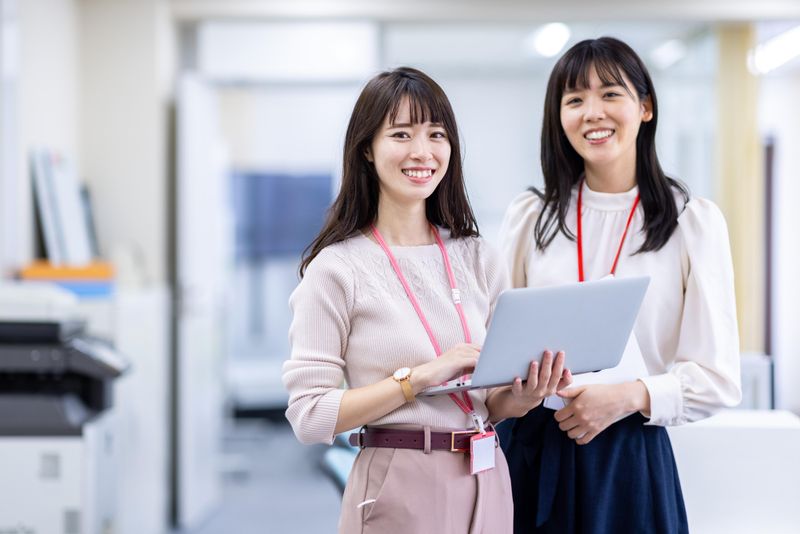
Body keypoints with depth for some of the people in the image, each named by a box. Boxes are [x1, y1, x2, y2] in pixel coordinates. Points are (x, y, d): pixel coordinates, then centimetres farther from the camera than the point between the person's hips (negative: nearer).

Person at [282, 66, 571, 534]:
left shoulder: (479, 260, 6)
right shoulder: (337, 267, -7)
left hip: (486, 483, 4)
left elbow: (492, 404, 12)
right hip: (400, 491, -4)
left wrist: (521, 398, -10)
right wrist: (420, 376, -19)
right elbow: (309, 416, -12)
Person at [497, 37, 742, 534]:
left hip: (631, 457, -1)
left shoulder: (695, 222, 1)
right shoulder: (529, 217, 7)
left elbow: (718, 379, -3)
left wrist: (630, 396, -18)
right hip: (529, 452, 2)